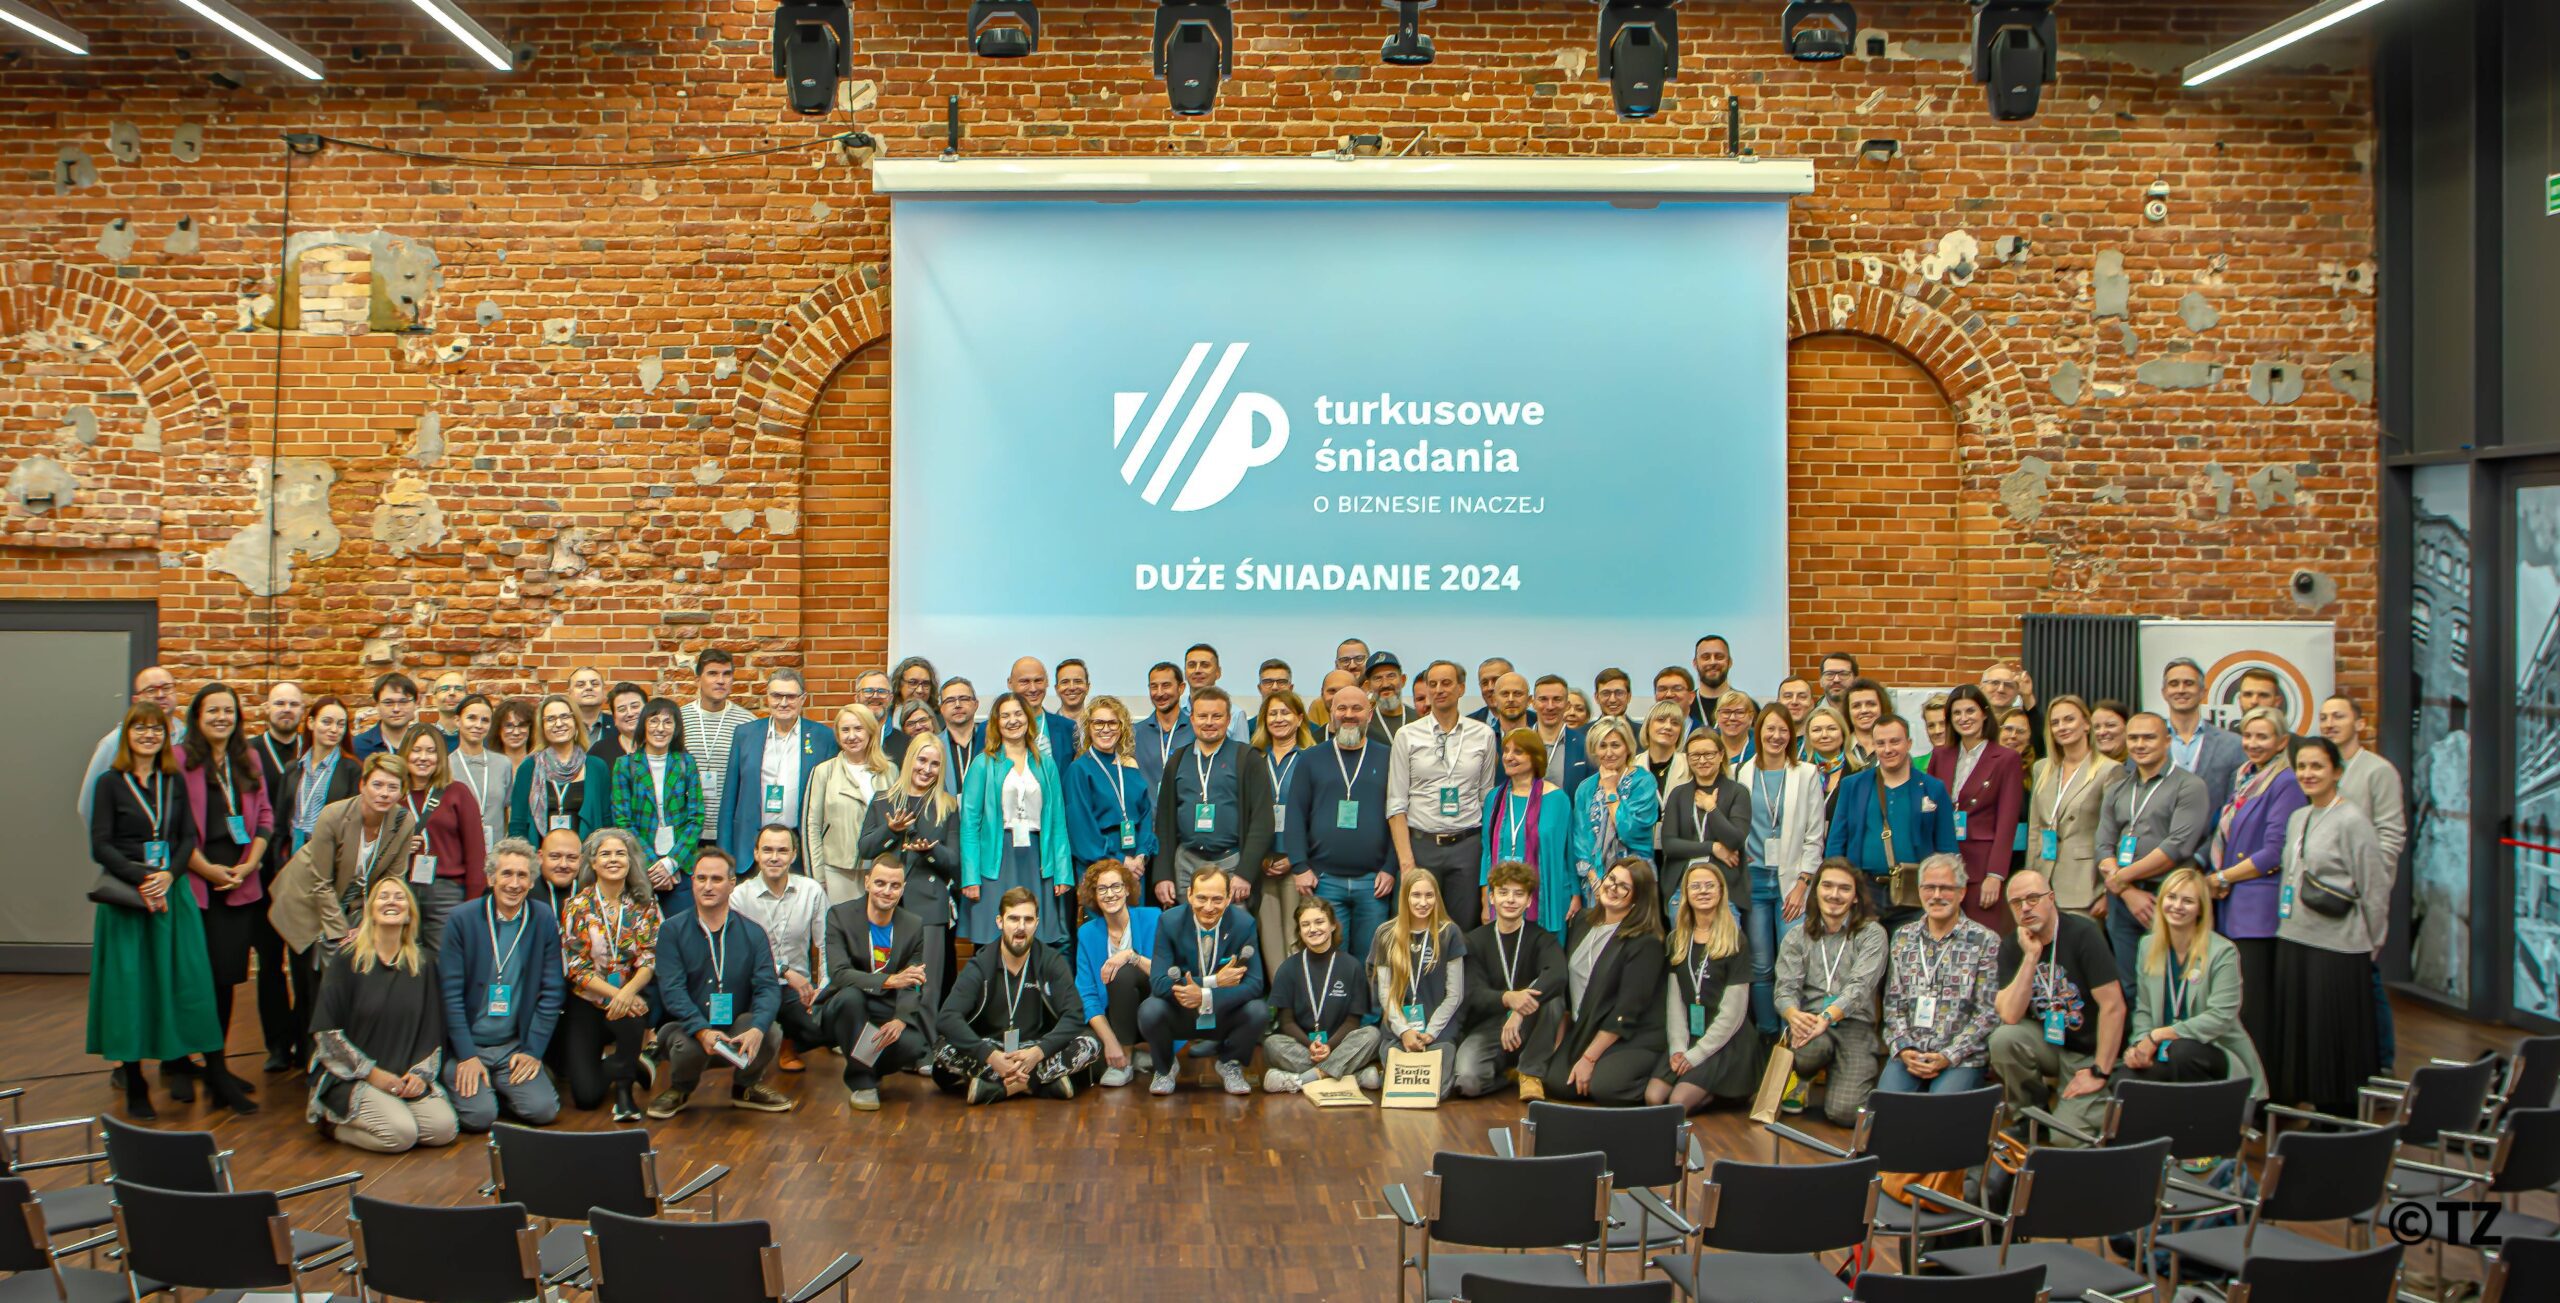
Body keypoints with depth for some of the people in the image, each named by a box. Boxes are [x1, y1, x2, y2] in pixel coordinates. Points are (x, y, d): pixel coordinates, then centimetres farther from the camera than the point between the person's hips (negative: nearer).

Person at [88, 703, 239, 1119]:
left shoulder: (174, 782, 10)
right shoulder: (110, 783, 0)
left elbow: (189, 837, 6)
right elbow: (100, 846, -6)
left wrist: (169, 875, -12)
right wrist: (141, 879, -17)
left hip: (173, 892, 3)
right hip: (126, 895, -3)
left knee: (190, 983, 0)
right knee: (130, 987, 0)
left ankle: (217, 1075, 3)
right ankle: (135, 1087, 9)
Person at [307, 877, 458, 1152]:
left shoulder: (423, 964, 9)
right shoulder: (347, 961, -3)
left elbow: (433, 1028, 10)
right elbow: (325, 1031, -7)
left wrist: (421, 1073, -6)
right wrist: (372, 1073, -11)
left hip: (406, 1077, 4)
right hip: (351, 1077, -4)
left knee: (444, 1129, -21)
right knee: (402, 1134, -27)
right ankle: (333, 1121, 1)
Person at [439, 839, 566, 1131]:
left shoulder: (545, 920, 1)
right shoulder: (461, 920, -6)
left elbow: (552, 992, 2)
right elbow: (450, 993, -7)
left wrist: (533, 1051, -4)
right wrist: (467, 1056, -12)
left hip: (516, 1046, 2)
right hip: (467, 1045, -2)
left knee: (543, 1109, -16)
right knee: (479, 1115, -21)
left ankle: (499, 1088, 13)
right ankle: (457, 1084, 12)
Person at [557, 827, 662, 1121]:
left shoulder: (644, 905, 1)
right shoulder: (578, 906, -3)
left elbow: (651, 958, -8)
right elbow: (576, 967, -7)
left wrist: (627, 992, -28)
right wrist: (614, 994, -22)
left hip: (632, 994, 0)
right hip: (587, 1001, 0)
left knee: (631, 1016, -39)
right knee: (586, 1095, -13)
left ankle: (624, 1087, -12)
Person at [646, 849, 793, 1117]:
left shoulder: (753, 933, 2)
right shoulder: (672, 932, -2)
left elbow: (768, 987, -8)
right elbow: (672, 990, -13)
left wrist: (756, 1029, -30)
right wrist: (702, 1031, -30)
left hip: (738, 1026, 2)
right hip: (688, 1027, -1)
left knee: (769, 1032, -30)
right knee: (688, 1048, -35)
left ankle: (746, 1087, 6)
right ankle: (680, 1090, 5)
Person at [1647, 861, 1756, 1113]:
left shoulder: (1736, 942, -5)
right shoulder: (1677, 941, 11)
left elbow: (1733, 1011, -9)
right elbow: (1674, 1000, 6)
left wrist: (1696, 1054, -13)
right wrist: (1678, 1047, -8)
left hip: (1724, 1042, -5)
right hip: (1687, 1037, 5)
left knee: (1678, 1102, -24)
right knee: (1653, 1098, -19)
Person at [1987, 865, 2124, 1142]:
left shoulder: (2082, 934, -16)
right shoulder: (2012, 946, -3)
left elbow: (2113, 1006, -18)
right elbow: (2010, 1016, -15)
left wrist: (2099, 1073, -17)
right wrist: (2031, 956, -21)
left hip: (2088, 1053, -4)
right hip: (2047, 1044, 4)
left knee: (2067, 1138, -21)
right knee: (2003, 1039, -28)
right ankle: (2031, 1116, -2)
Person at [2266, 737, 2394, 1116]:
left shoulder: (2352, 822, -9)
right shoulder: (2297, 819, 12)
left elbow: (2375, 888, -7)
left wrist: (2371, 943, -2)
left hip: (2337, 946, -7)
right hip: (2293, 940, 7)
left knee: (2333, 1038, -1)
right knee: (2296, 1030, 9)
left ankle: (2341, 1123, 8)